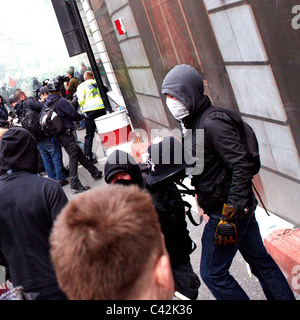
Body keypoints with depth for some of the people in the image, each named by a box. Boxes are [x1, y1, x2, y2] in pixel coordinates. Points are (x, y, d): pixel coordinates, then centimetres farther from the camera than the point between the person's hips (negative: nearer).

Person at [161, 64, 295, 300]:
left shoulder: (212, 123, -22)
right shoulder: (195, 121, 8)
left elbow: (242, 167, -26)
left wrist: (229, 215, -25)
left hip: (227, 208, -9)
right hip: (239, 205, 9)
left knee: (212, 273, 3)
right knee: (260, 260, 19)